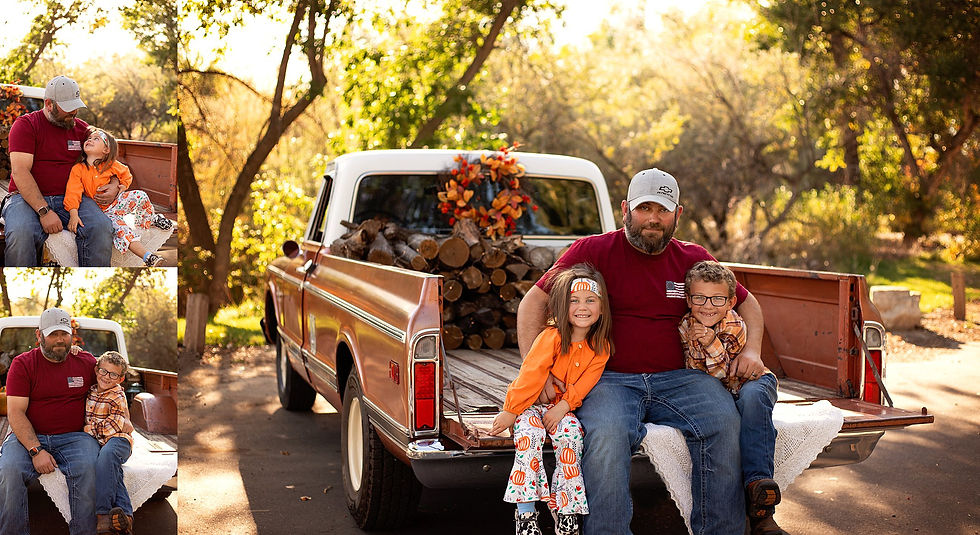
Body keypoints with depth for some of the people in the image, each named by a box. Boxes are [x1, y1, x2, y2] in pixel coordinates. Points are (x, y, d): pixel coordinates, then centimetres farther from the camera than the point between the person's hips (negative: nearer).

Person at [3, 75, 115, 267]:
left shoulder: (82, 128, 15)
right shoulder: (25, 125, 2)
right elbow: (20, 171, -9)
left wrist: (114, 185, 1)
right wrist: (44, 211, -21)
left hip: (70, 198, 3)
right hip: (28, 198, -3)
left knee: (101, 227, -29)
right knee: (20, 233, -36)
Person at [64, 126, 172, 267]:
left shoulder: (111, 165, 0)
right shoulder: (77, 169, -7)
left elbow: (127, 176, 19)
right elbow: (73, 193, -16)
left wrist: (120, 188, 1)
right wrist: (73, 215, -28)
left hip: (116, 204, 3)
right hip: (101, 212, -3)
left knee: (139, 196, -21)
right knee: (117, 224, -30)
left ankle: (150, 219, 10)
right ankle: (147, 256, -39)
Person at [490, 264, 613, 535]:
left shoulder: (600, 347, -4)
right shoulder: (551, 337, -19)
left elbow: (585, 382, -9)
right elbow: (530, 376, -20)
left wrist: (563, 406, -23)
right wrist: (510, 412, -19)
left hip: (563, 407, 3)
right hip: (530, 402, -3)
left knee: (571, 435, -26)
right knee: (530, 433, -30)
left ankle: (564, 506, -11)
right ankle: (525, 512, -22)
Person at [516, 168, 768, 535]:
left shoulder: (693, 259, 15)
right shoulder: (592, 251, 4)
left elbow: (747, 302, 28)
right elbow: (533, 303, 2)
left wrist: (752, 349, 9)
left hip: (677, 377, 3)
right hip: (610, 378, -3)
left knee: (724, 423, -25)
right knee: (607, 435, -35)